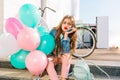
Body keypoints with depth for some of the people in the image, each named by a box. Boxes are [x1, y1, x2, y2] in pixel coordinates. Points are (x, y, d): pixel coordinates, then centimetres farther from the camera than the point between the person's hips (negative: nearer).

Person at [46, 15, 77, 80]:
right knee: (48, 63, -30)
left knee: (67, 56, -31)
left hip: (62, 57, 1)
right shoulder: (54, 31, -14)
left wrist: (66, 35, -31)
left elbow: (66, 51, -26)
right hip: (52, 55, 0)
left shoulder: (71, 36, -13)